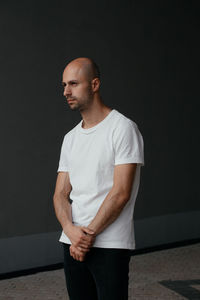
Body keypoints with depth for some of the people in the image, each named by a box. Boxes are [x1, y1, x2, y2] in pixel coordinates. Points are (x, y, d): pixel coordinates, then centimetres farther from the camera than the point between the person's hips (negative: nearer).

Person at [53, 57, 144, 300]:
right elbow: (61, 194, 9)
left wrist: (89, 234, -13)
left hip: (110, 246, -6)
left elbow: (121, 193, -14)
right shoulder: (70, 138, 14)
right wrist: (71, 230, -11)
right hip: (72, 244, 7)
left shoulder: (123, 129, -8)